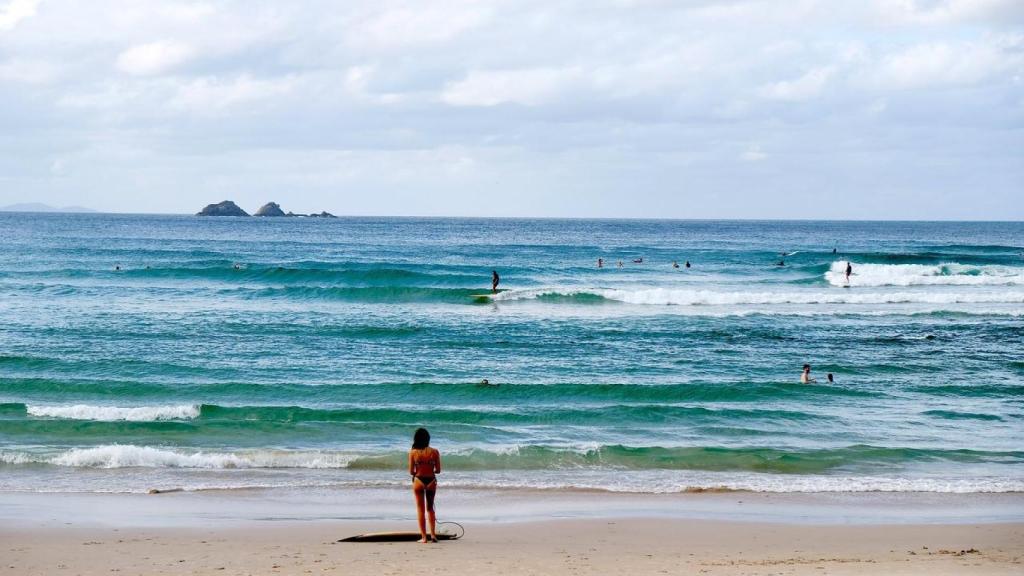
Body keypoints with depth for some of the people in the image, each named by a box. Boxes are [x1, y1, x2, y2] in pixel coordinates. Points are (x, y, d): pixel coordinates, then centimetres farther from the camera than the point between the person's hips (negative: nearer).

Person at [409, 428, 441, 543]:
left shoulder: (413, 453, -9)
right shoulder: (434, 452, -6)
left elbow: (411, 472, -7)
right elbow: (438, 470, -3)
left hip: (418, 481, -2)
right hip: (431, 481, 2)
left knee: (420, 509, 8)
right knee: (430, 508, 19)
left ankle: (424, 537, 5)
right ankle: (433, 535, 14)